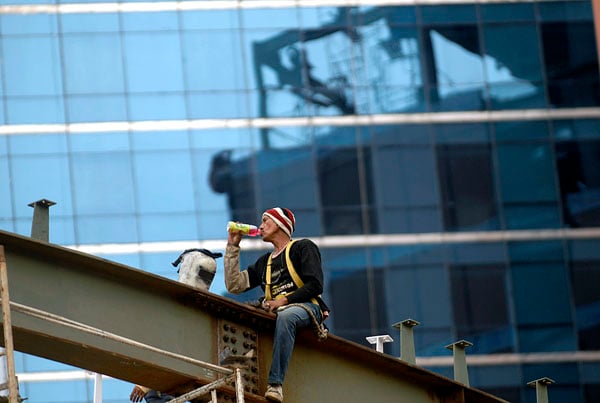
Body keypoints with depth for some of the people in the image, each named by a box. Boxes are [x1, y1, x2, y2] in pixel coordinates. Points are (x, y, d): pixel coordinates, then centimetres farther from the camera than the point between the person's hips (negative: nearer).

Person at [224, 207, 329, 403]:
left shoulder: (303, 247, 10)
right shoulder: (264, 262, 29)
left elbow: (315, 286, -3)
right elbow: (234, 286, 18)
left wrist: (284, 300, -14)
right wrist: (232, 247, 20)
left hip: (306, 307, -6)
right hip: (275, 312, 6)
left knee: (285, 316, -40)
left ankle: (275, 384, -49)